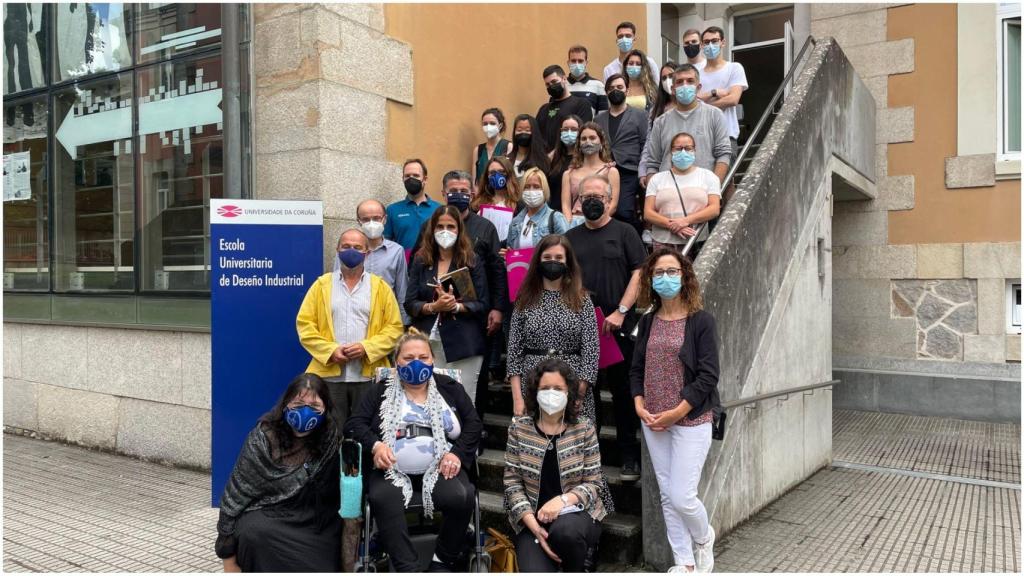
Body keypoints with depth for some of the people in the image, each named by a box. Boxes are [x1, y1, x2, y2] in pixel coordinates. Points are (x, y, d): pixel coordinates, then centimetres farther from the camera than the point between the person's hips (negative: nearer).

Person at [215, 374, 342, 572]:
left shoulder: (332, 441, -7)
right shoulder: (263, 438, -10)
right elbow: (237, 493, -7)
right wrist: (229, 559, -6)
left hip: (313, 525, 0)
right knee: (255, 532, -29)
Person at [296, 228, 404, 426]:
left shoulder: (381, 287, 8)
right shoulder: (321, 285, 9)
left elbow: (394, 327, 3)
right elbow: (305, 324, 4)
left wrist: (367, 347, -11)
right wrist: (330, 350, -9)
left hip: (369, 375, 0)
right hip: (329, 374, 0)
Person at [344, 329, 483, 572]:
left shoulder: (450, 388, 15)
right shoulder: (381, 391, 14)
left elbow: (474, 423, 9)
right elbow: (354, 423, 6)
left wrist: (457, 453, -8)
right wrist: (375, 444, -13)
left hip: (440, 467, 0)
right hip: (393, 469, 0)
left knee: (461, 497, -29)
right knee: (382, 499, -33)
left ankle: (443, 561, -7)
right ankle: (407, 567, -26)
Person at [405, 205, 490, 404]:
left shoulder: (473, 261, 4)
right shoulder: (421, 260, 10)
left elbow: (482, 304, 0)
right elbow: (409, 304, 5)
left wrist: (455, 306, -16)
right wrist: (433, 307, -13)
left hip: (462, 345, -2)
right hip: (427, 343, 2)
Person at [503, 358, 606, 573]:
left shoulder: (585, 429, -2)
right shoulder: (518, 428, -1)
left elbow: (593, 484, -1)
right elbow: (512, 482, -1)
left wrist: (563, 500, -20)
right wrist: (534, 525, -13)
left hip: (577, 513, 1)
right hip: (532, 520, 0)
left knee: (565, 530, -34)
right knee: (535, 570, -27)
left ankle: (576, 569, -2)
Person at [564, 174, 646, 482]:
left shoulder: (624, 232, 3)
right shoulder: (571, 237, 14)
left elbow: (639, 273, -5)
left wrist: (620, 312, -14)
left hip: (617, 328, -3)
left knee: (623, 391, 2)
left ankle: (630, 456, 12)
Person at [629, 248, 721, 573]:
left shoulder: (701, 321, -8)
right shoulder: (647, 322, 6)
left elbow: (708, 376, -12)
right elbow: (636, 369, 9)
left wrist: (677, 413, -16)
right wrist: (639, 406, -6)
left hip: (691, 421, -5)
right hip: (653, 423, 5)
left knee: (682, 496, -5)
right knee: (667, 496, 10)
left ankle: (705, 539, 27)